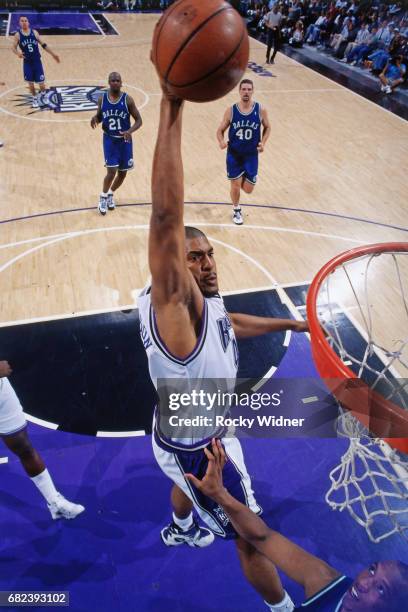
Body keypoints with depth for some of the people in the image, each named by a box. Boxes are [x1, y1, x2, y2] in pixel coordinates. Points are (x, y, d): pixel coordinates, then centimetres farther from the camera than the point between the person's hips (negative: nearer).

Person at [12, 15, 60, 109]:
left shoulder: (34, 32, 0)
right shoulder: (17, 35, -4)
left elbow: (44, 45, 6)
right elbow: (14, 48, -5)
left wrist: (53, 54, 3)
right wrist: (18, 53, -28)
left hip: (37, 61, 0)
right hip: (27, 62, 0)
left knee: (41, 83, -1)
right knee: (30, 83, 6)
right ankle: (35, 99, 27)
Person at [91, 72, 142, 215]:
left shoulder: (127, 99, -10)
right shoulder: (102, 99, -4)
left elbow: (139, 120, -7)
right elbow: (99, 117, 10)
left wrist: (129, 131, -26)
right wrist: (95, 118, -15)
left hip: (124, 140, 1)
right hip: (109, 139, 0)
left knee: (123, 172, 8)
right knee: (112, 171, -11)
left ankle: (111, 194, 35)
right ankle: (103, 197, 13)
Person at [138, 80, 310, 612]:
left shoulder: (207, 302, -10)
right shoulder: (172, 304, -35)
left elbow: (231, 324, 14)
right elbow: (166, 217, -51)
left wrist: (289, 323, 24)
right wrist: (171, 108, -52)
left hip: (200, 434, 8)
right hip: (195, 449, -8)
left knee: (191, 483, 40)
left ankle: (180, 530, 73)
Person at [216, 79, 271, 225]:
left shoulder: (260, 110, -8)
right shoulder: (231, 110, -8)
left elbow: (267, 127, 8)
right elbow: (220, 130, 0)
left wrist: (263, 142, -9)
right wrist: (221, 142, -22)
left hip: (251, 155, 1)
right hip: (234, 154, 0)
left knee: (248, 189, 2)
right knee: (235, 186, 1)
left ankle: (246, 177, 40)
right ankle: (236, 210, 29)